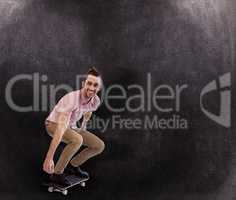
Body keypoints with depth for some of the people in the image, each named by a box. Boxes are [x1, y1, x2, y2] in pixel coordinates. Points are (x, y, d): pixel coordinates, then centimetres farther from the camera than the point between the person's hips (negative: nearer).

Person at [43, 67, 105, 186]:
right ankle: (57, 174, -19)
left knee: (99, 146, -4)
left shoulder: (96, 101, -16)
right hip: (54, 125, -7)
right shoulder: (71, 99, -38)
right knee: (77, 140, -37)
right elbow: (61, 129, -44)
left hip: (71, 127, 7)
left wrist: (83, 128, 27)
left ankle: (73, 165, 15)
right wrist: (49, 158, -47)